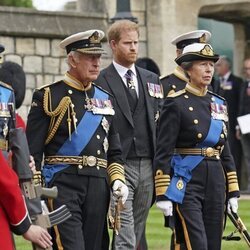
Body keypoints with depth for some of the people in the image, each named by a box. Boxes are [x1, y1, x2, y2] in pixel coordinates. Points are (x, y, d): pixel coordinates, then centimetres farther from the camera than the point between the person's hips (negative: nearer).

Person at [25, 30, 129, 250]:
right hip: (63, 185, -6)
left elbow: (114, 151, 22)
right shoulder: (49, 97, -1)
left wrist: (117, 180, 4)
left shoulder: (105, 99, 17)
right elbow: (32, 152, -4)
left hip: (98, 187, 6)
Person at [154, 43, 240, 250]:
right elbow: (163, 152, -9)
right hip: (187, 183, -6)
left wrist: (233, 191, 14)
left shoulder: (219, 104, 13)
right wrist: (162, 194, -14)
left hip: (215, 184, 6)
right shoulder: (176, 103, -6)